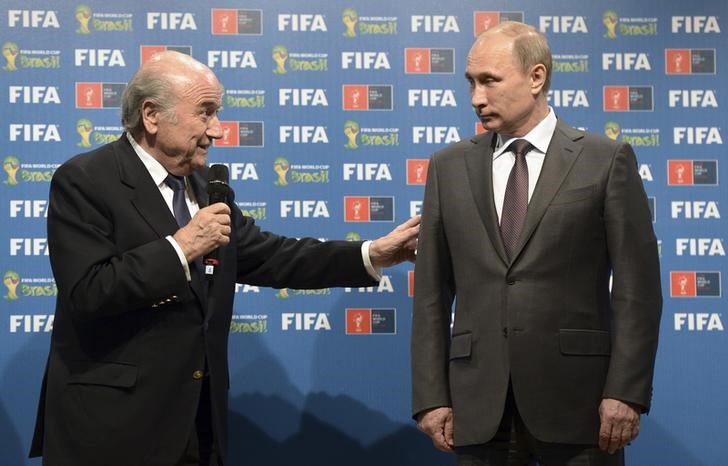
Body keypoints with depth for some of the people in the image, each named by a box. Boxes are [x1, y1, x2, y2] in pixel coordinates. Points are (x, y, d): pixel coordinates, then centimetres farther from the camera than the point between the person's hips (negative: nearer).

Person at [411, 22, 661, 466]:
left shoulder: (607, 160, 2)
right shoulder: (449, 167, 10)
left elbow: (637, 287, -2)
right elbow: (432, 293, 8)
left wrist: (626, 392, -9)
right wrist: (431, 396, 2)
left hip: (576, 398, -2)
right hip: (479, 406, 3)